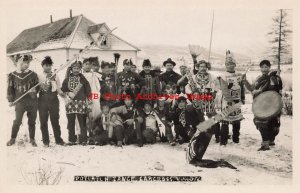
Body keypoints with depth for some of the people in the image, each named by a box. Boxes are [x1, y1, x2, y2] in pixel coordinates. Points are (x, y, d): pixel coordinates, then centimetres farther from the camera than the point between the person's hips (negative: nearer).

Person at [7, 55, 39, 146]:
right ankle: (12, 138, 13)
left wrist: (34, 89, -14)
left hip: (32, 102, 1)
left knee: (32, 121, 8)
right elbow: (10, 88, 9)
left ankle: (32, 139, 22)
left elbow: (37, 86, 7)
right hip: (20, 102, -1)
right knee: (17, 121, -6)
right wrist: (10, 100, 5)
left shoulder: (33, 75, 2)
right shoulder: (12, 75, 4)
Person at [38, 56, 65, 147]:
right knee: (43, 121, 2)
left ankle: (58, 139, 13)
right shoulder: (39, 76, 6)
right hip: (43, 100, -1)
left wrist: (63, 94, -7)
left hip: (53, 99, 1)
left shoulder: (55, 76, 10)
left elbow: (58, 89, 9)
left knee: (55, 120, 4)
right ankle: (45, 141, 11)